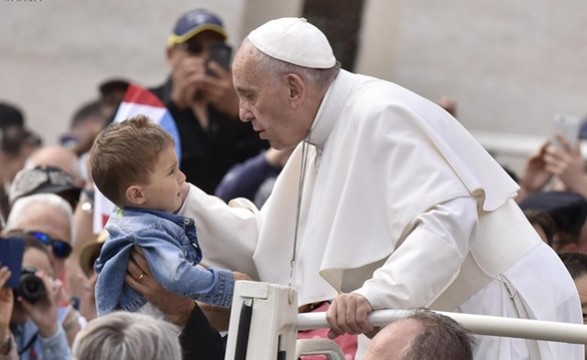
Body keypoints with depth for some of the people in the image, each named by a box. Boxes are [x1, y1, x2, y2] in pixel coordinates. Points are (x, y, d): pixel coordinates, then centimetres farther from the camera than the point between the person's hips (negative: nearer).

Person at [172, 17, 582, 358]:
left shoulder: (379, 117, -19)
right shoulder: (328, 133, 11)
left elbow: (448, 219, -30)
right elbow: (269, 247, 15)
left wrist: (374, 296, -40)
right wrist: (183, 200, 8)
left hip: (497, 309, -10)